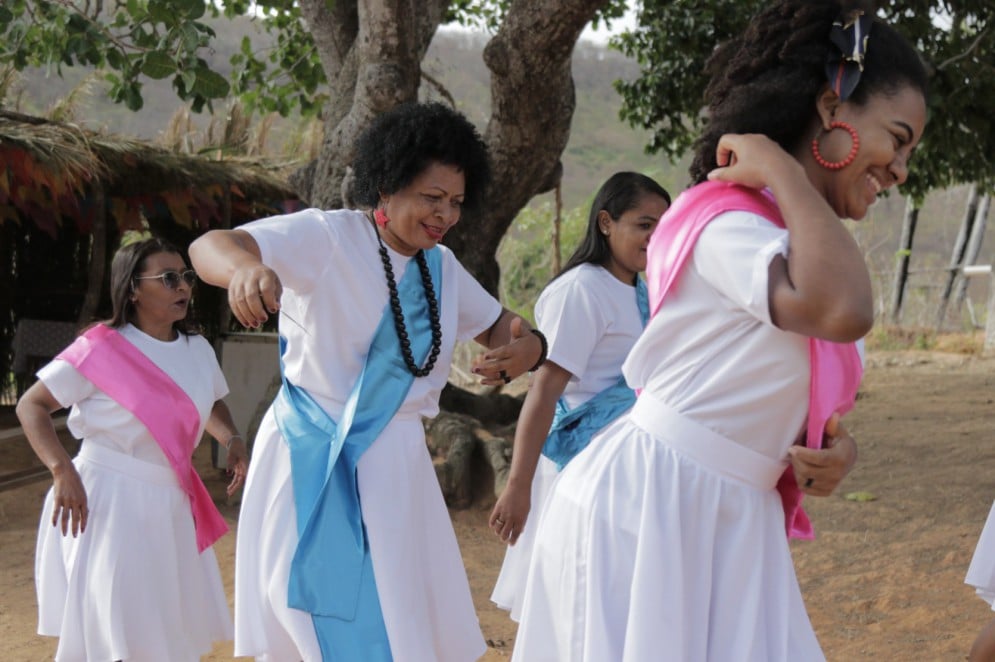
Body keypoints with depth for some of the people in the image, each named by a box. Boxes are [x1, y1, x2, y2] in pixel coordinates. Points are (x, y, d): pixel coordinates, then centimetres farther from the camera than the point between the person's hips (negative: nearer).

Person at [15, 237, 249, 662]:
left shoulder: (198, 349, 5)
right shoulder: (101, 348, -14)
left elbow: (210, 404, 23)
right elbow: (31, 405, -10)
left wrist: (233, 441, 2)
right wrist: (62, 470, -23)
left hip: (170, 504, 7)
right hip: (106, 502, -6)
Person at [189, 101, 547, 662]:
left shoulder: (442, 267, 10)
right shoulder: (326, 238, -11)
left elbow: (497, 323, 20)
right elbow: (209, 246, -22)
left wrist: (528, 347, -7)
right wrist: (245, 266, -48)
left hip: (396, 468, 6)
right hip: (314, 466, -6)